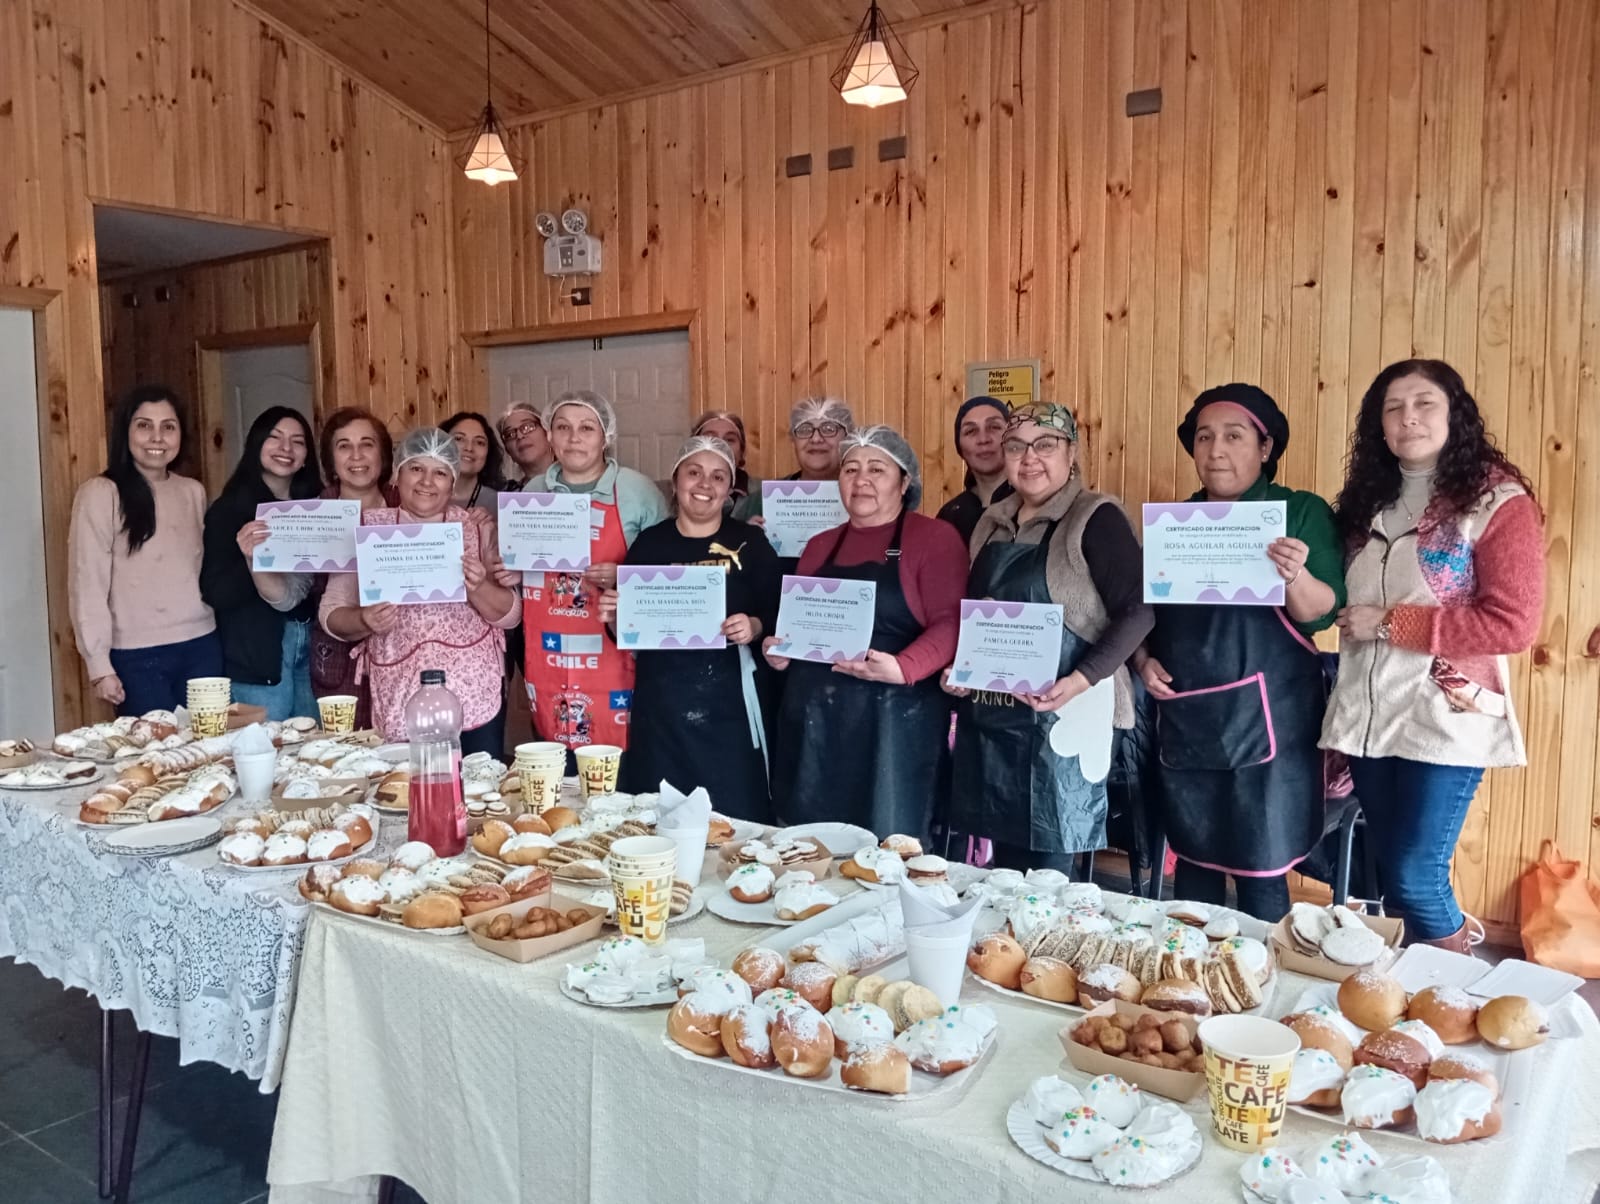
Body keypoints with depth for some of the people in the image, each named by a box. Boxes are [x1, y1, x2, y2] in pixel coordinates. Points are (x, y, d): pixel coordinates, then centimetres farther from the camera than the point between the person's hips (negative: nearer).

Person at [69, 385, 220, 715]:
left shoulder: (193, 491, 9)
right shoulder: (100, 494, -7)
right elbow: (87, 586, -9)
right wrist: (99, 666, -11)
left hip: (202, 647, 5)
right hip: (138, 656, -5)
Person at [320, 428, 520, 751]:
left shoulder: (476, 528, 3)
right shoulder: (366, 528, 3)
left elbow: (511, 614, 1)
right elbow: (330, 614, 3)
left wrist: (478, 588, -18)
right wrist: (364, 621, -18)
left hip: (474, 696, 0)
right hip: (399, 700, 0)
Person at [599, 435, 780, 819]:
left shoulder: (750, 542, 2)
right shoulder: (649, 542, 8)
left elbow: (777, 614, 3)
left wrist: (755, 627, -17)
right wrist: (613, 615, -7)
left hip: (728, 703, -2)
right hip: (660, 703, 2)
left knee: (734, 816, -1)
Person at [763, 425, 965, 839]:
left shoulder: (935, 537, -1)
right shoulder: (820, 545, 18)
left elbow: (949, 622, -11)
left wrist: (902, 668, -26)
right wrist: (779, 650, 3)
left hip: (893, 719, -5)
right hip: (812, 718, 6)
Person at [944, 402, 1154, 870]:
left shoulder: (1096, 518, -8)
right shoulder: (992, 522, 13)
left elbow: (1138, 609, -15)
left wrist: (1082, 680, -24)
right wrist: (954, 668, 3)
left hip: (1058, 717, -6)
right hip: (989, 717, 6)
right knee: (1002, 869, 13)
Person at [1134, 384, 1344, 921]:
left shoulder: (1302, 512, -1)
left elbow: (1323, 613, -11)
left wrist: (1296, 576, -30)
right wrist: (1143, 660, -4)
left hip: (1266, 722, -4)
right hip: (1185, 721, 4)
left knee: (1261, 867, 0)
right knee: (1193, 858, 13)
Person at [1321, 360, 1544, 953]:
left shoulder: (1498, 500, -6)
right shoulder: (1367, 501, 11)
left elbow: (1514, 623, -14)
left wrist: (1390, 621, -15)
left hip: (1446, 718, -5)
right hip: (1369, 715, 5)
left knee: (1417, 876, -3)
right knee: (1389, 872, 12)